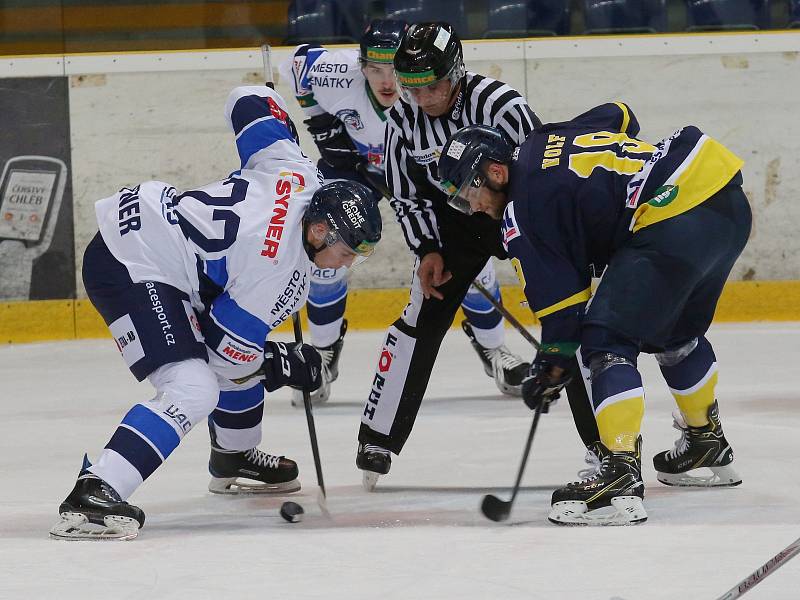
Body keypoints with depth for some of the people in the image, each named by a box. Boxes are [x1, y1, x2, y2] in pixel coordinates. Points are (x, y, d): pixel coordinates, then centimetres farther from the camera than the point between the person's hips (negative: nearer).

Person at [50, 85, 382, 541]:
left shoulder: (299, 176, -2)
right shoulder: (280, 272, -22)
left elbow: (249, 102, 12)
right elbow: (230, 354, -15)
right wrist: (290, 367, 0)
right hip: (129, 269, -11)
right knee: (193, 389, -22)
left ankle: (234, 456, 46)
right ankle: (93, 494, -31)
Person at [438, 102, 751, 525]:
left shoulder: (521, 211, -5)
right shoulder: (547, 138, 19)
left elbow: (559, 294, -4)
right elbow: (620, 115, 35)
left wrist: (553, 359, 9)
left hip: (675, 226, -10)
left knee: (607, 340, -9)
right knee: (676, 332, 30)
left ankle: (621, 478, -22)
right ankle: (708, 448, 47)